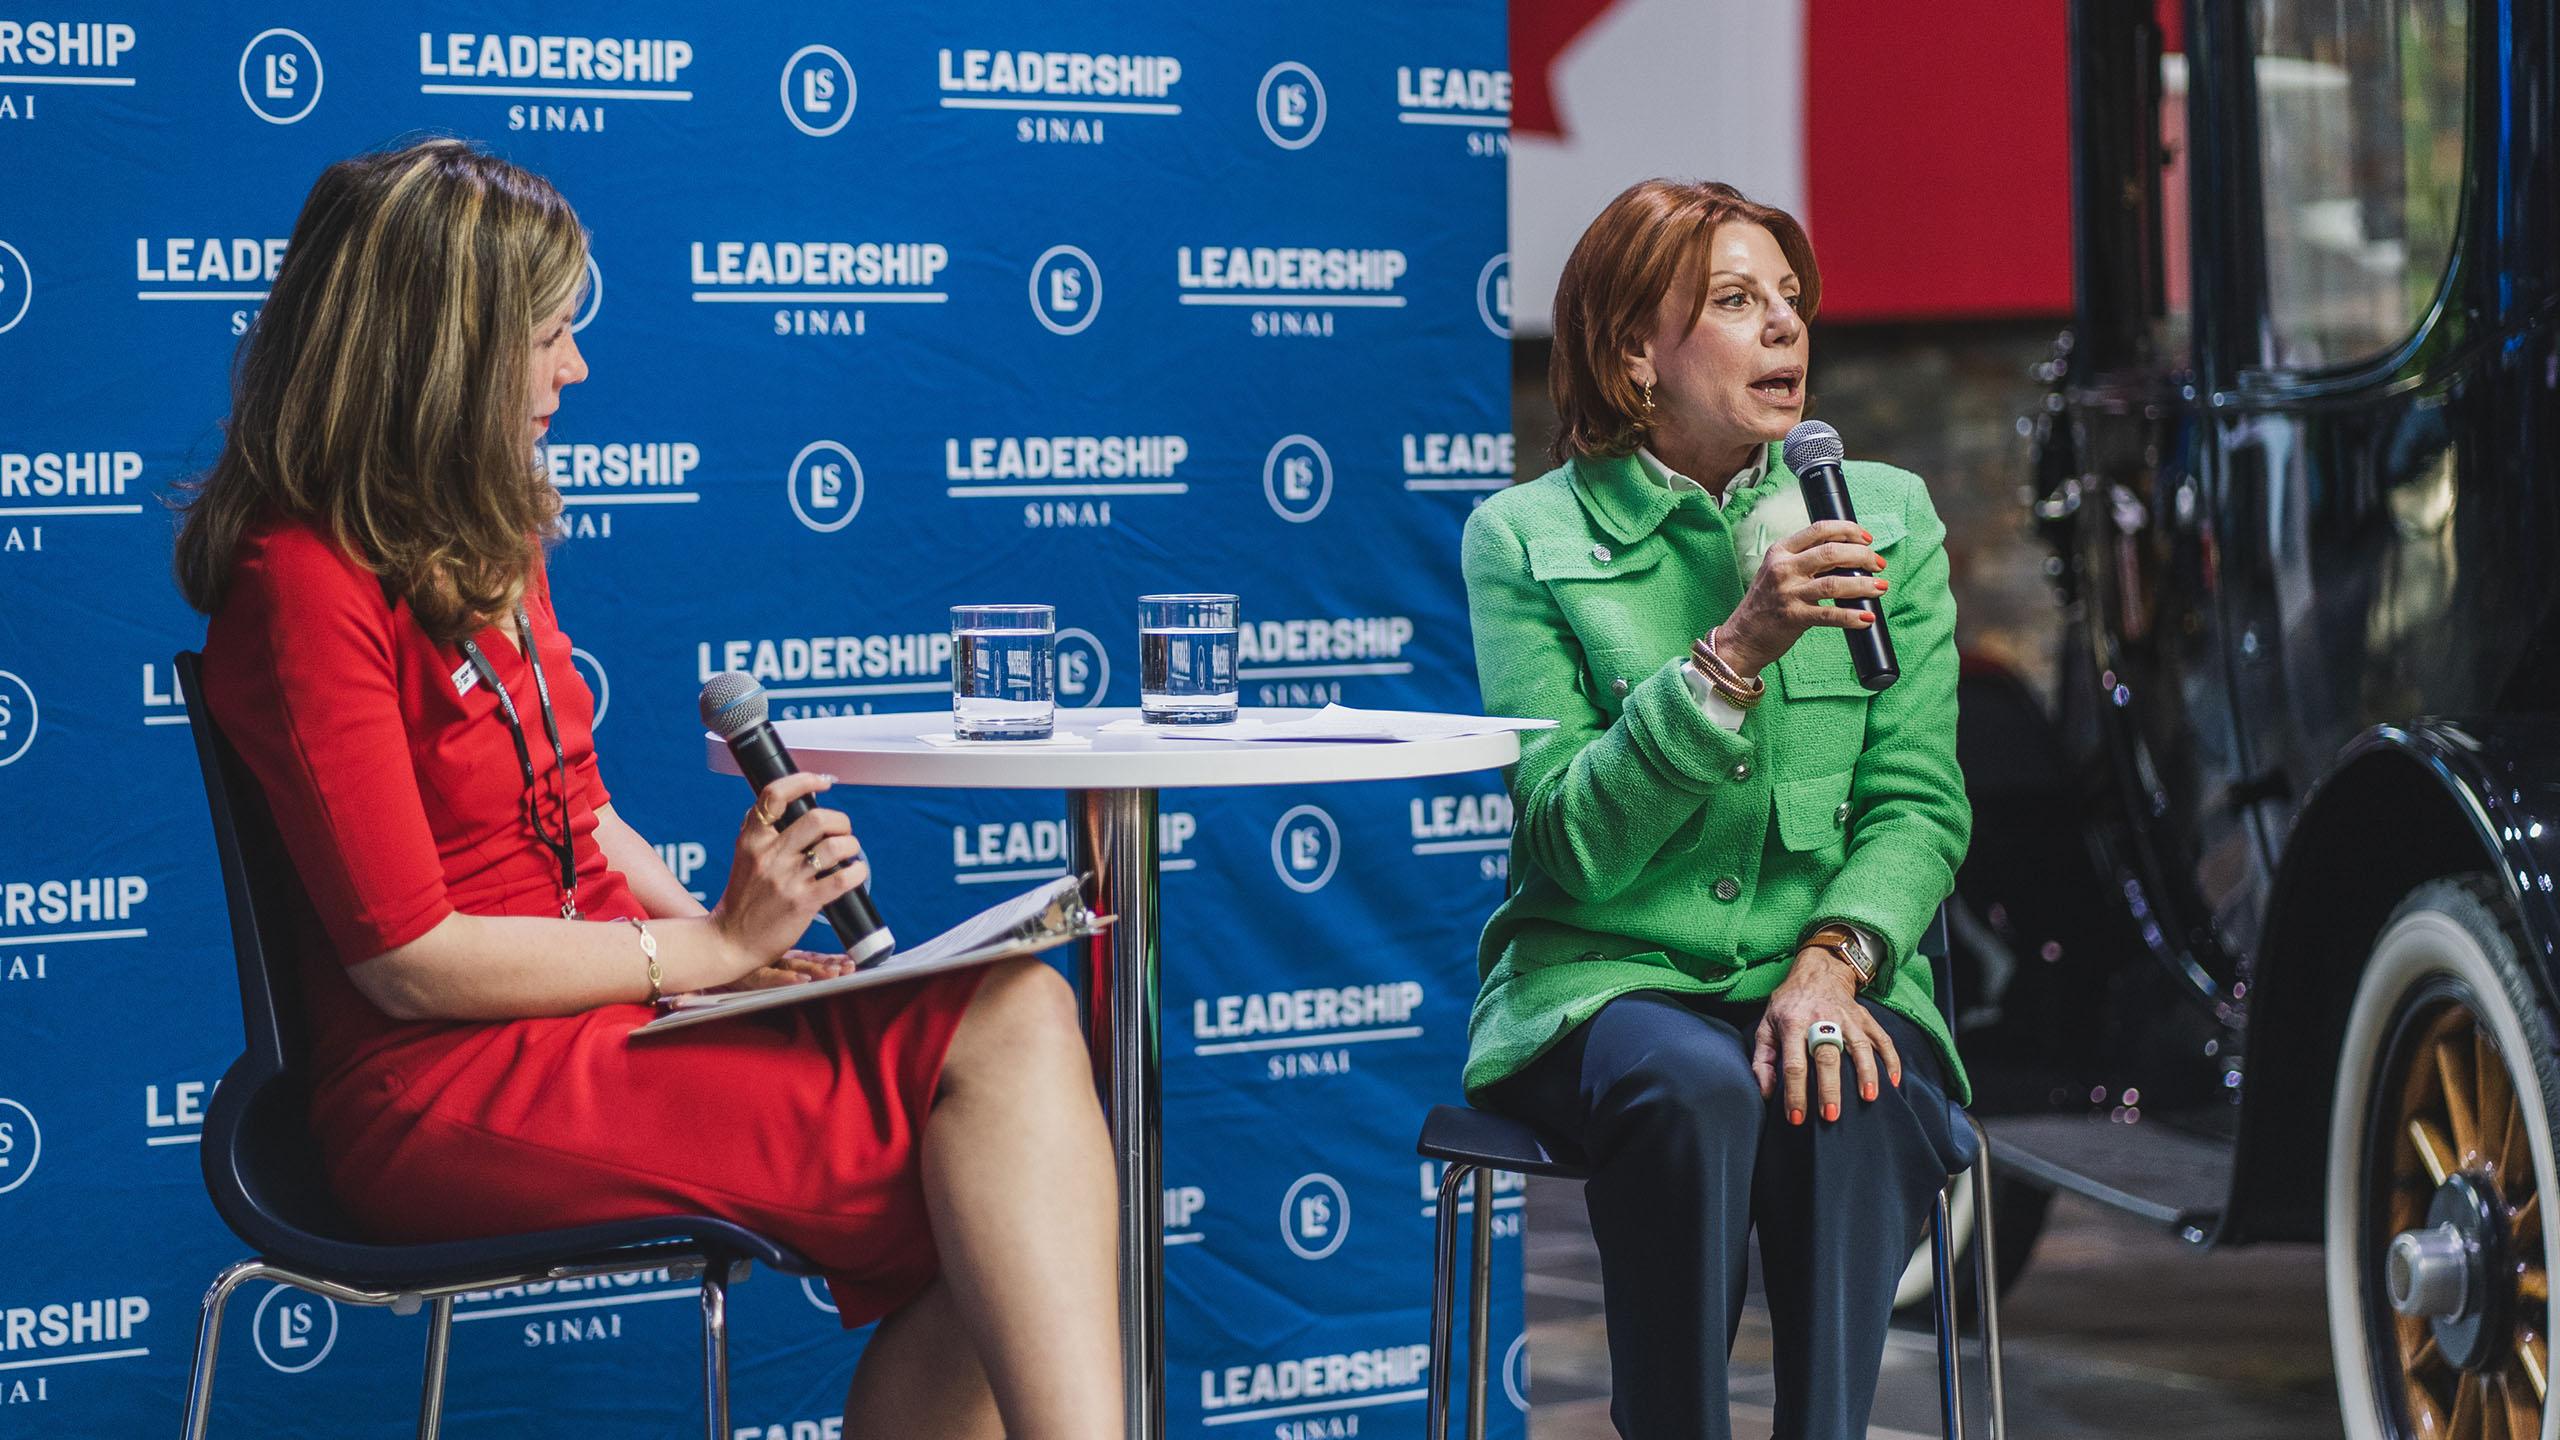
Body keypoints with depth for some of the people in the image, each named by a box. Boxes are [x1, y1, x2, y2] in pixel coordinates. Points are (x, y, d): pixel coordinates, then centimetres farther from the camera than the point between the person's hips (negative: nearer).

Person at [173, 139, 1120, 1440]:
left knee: (1017, 1019, -18)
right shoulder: (305, 583, -13)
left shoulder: (484, 542, 14)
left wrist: (733, 927, 1)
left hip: (592, 1008, 8)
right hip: (448, 1089, -8)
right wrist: (717, 945, -11)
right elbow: (412, 962, -16)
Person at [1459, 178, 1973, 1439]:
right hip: (1606, 979, -2)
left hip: (1830, 981, 2)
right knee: (1692, 1091, -34)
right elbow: (1576, 843, -9)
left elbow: (1916, 801, 3)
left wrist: (1831, 965, -16)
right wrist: (1739, 650, -20)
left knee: (1852, 1102, -32)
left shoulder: (1887, 515, 9)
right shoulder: (1526, 540, 1)